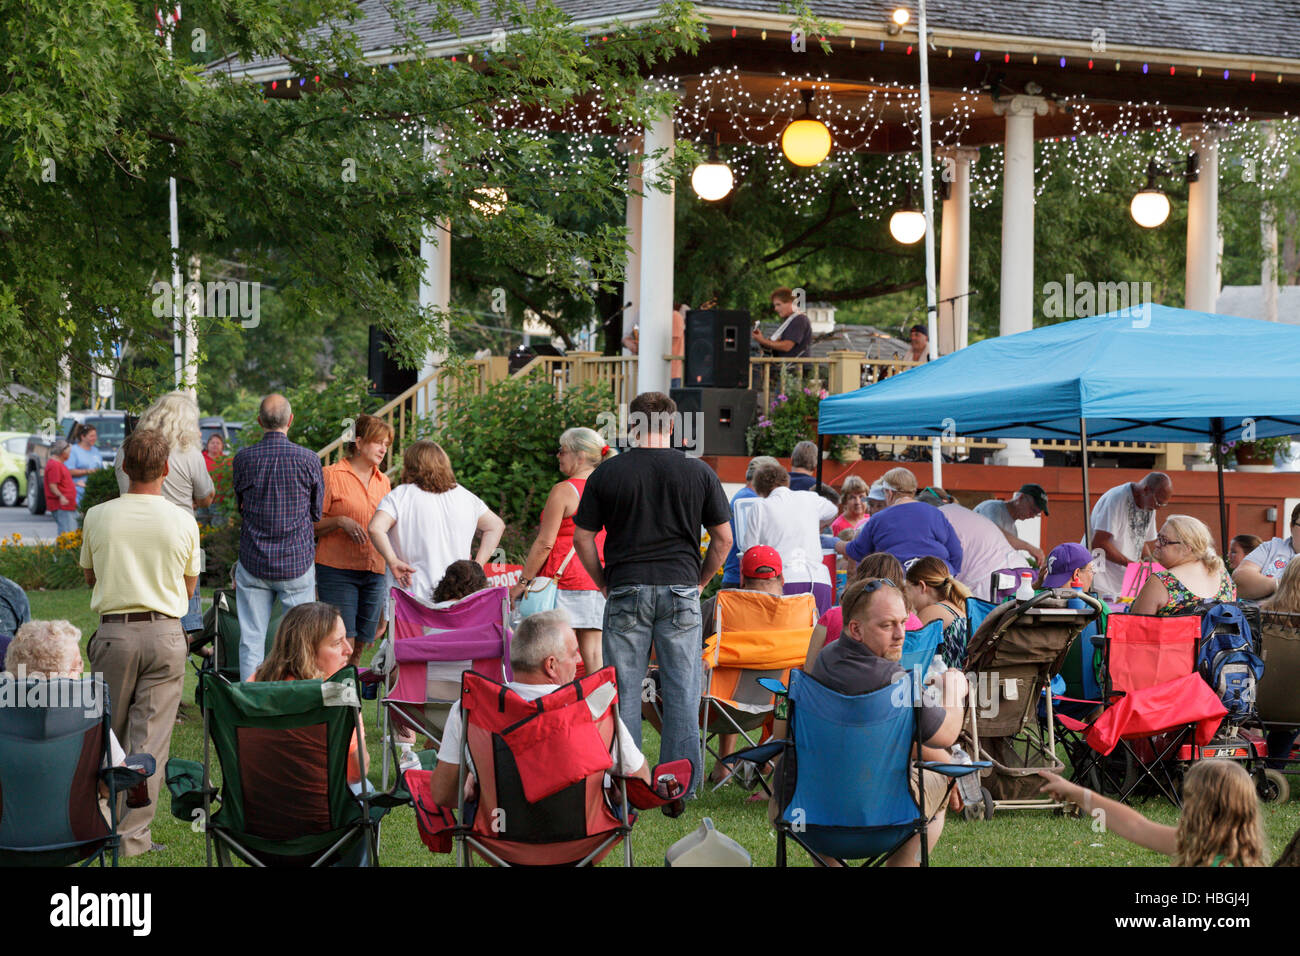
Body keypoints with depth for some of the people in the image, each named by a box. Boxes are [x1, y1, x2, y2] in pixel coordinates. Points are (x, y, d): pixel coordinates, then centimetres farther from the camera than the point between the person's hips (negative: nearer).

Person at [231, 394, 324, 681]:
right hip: (298, 561, -1)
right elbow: (317, 512, 6)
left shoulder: (243, 459, -4)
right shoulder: (308, 459, -7)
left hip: (253, 563, 1)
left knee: (251, 641, 4)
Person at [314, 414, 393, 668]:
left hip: (375, 571, 6)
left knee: (359, 646, 5)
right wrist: (340, 521, -18)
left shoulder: (383, 482, 16)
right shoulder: (331, 475, -2)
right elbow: (311, 525, -2)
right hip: (338, 570, -5)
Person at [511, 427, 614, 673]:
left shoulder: (564, 491, -9)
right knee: (594, 652, 4)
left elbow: (544, 544, -11)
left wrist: (522, 582, -5)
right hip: (598, 581, 7)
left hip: (564, 579, -7)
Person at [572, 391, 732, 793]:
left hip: (625, 590, 0)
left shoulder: (606, 474, 1)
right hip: (681, 589, 0)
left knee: (624, 689, 5)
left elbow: (583, 538, 4)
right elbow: (723, 537, 5)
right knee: (682, 690, 4)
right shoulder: (698, 472, 3)